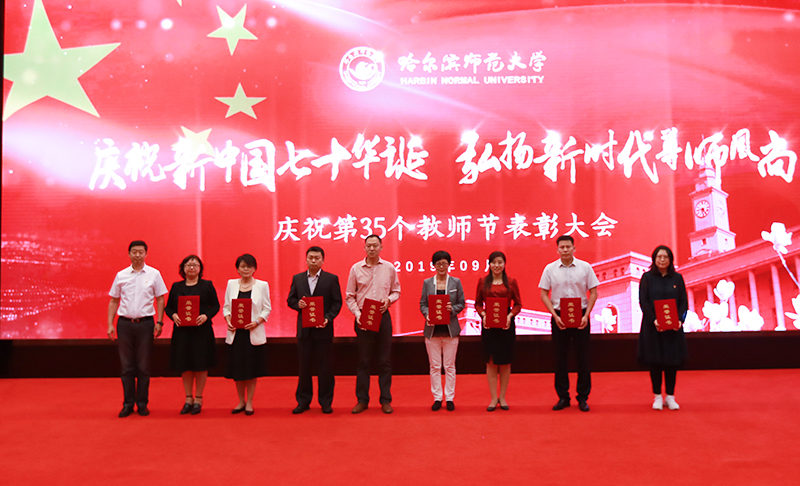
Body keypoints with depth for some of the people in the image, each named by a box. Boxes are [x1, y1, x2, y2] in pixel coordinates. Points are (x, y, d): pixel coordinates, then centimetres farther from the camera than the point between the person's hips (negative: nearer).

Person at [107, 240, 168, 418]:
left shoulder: (154, 274, 2)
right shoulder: (121, 275, 6)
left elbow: (160, 299, 3)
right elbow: (114, 301, 10)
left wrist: (159, 322, -5)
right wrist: (110, 324, 2)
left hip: (145, 323, -1)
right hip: (125, 323, 2)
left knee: (143, 366, 4)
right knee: (127, 366, 6)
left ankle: (142, 403, 13)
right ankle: (128, 404, 14)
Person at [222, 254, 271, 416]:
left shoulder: (262, 285, 0)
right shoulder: (231, 284, 7)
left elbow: (267, 309, 0)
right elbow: (226, 306, 10)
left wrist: (256, 322, -15)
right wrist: (228, 320, -8)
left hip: (254, 334, -2)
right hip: (235, 333, 2)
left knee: (252, 368, 3)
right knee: (236, 368, 7)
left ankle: (249, 402, 16)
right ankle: (241, 401, 22)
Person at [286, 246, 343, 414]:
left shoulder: (331, 279, 0)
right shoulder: (297, 278, 9)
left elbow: (337, 302, -2)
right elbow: (290, 299, 11)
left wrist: (328, 318, -16)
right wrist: (298, 304, -11)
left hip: (323, 329, -2)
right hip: (304, 329, 2)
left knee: (325, 366, 3)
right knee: (304, 366, 8)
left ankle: (325, 402, 14)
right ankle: (303, 401, 19)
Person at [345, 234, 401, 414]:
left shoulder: (389, 268, 4)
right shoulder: (356, 268, 2)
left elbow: (396, 291, 11)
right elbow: (349, 296, 4)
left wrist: (389, 299, -10)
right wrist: (357, 314, -9)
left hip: (383, 316, 1)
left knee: (384, 360, 4)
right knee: (363, 360, 4)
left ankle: (385, 400, 13)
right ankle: (362, 400, 13)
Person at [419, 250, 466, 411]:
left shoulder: (456, 282, 4)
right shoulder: (427, 283, 5)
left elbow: (462, 303, 5)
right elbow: (422, 303, 6)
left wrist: (453, 309, -16)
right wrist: (427, 315, -14)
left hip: (450, 329, 0)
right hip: (432, 329, 1)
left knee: (450, 366, 5)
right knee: (434, 366, 5)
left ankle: (450, 398, 15)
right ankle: (437, 398, 15)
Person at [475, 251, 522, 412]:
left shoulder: (511, 282, 2)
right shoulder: (483, 281, 4)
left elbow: (518, 304, 4)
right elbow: (478, 303, 6)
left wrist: (510, 315, -13)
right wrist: (483, 314, -12)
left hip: (506, 325, 0)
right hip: (488, 325, 0)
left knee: (505, 362, 6)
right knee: (491, 361, 4)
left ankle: (502, 397, 20)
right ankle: (493, 398, 14)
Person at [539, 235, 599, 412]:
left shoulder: (585, 267, 0)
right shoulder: (550, 269, 0)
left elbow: (593, 292, 2)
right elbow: (543, 294, 1)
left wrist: (586, 315, -9)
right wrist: (555, 315, -9)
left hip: (580, 316, 0)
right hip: (559, 316, 1)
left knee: (583, 357, 3)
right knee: (560, 358, 5)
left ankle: (583, 397, 14)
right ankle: (563, 397, 16)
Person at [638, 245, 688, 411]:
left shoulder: (677, 278, 7)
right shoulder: (647, 277, 1)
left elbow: (684, 302, 4)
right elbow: (643, 301, -5)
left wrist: (680, 319, -13)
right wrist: (653, 320, -18)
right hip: (653, 327, -2)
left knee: (672, 361, 4)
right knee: (655, 361, 2)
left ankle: (670, 397, 14)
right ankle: (657, 397, 12)